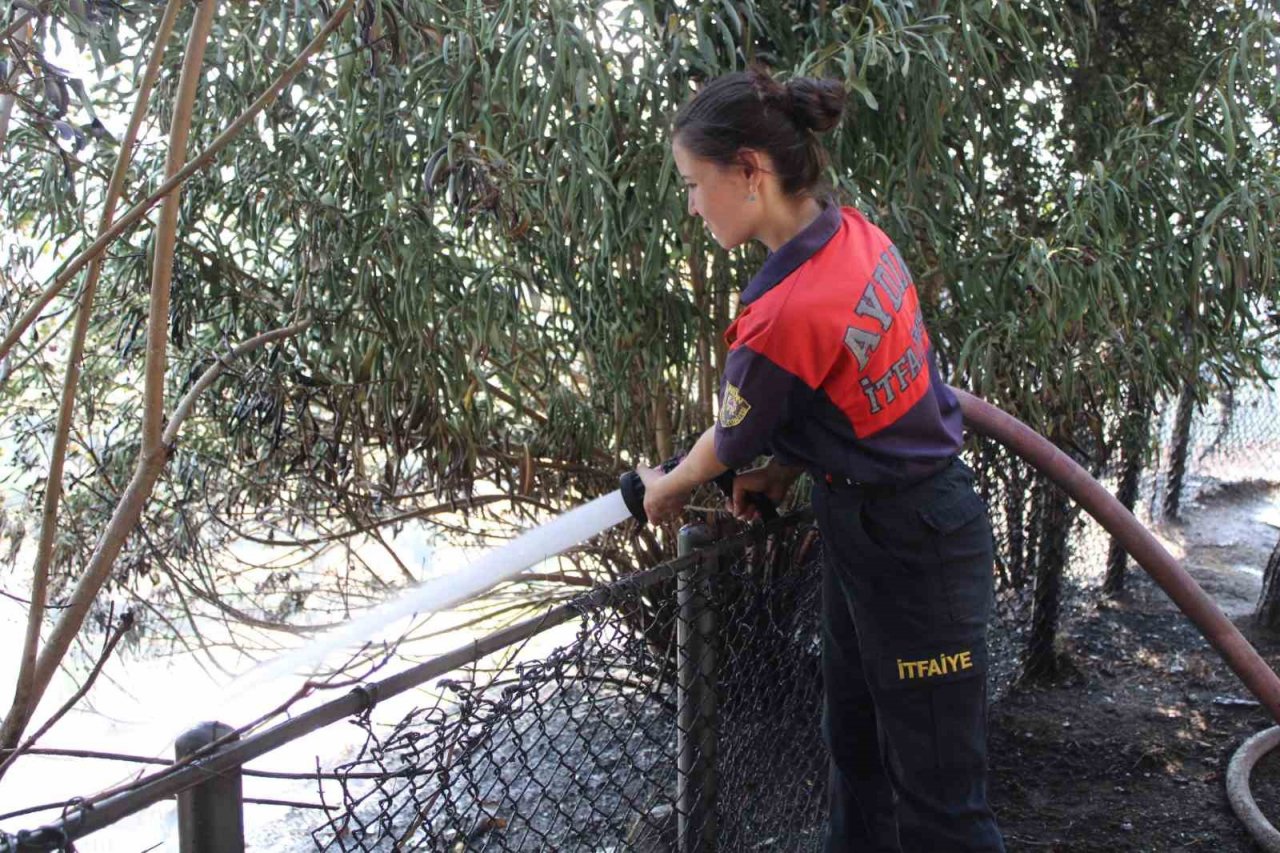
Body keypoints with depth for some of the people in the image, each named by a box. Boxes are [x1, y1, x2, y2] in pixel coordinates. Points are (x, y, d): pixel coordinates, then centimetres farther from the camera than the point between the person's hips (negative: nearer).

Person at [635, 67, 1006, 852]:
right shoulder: (853, 231, -3)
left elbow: (734, 442, -9)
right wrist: (784, 470, 7)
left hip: (906, 546, -9)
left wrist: (669, 487, 10)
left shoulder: (787, 315, -29)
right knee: (854, 742, 23)